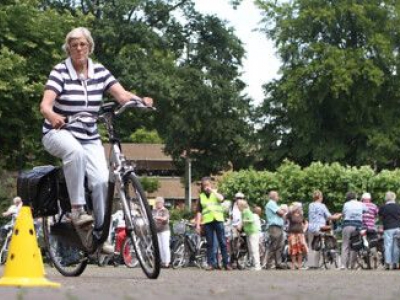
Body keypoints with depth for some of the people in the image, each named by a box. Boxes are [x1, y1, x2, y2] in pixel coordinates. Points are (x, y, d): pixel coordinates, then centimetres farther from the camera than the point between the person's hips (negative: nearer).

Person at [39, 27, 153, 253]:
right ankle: (77, 210, -32)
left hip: (89, 138, 4)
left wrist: (141, 100, -31)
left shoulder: (100, 71, 2)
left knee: (102, 180, -17)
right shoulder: (60, 72, -9)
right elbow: (45, 105, -22)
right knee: (75, 150, -39)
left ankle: (102, 234, -1)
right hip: (59, 134, -4)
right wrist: (53, 116, -46)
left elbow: (122, 95, -9)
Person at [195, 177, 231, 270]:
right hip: (207, 221, 1)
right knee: (210, 244, 1)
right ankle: (211, 263, 4)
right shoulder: (201, 196, 12)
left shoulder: (216, 193, 11)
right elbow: (199, 212, 10)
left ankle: (226, 263, -2)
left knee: (223, 242, -3)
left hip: (218, 220, -1)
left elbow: (221, 198, -12)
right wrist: (197, 224, 3)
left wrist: (212, 191, -7)